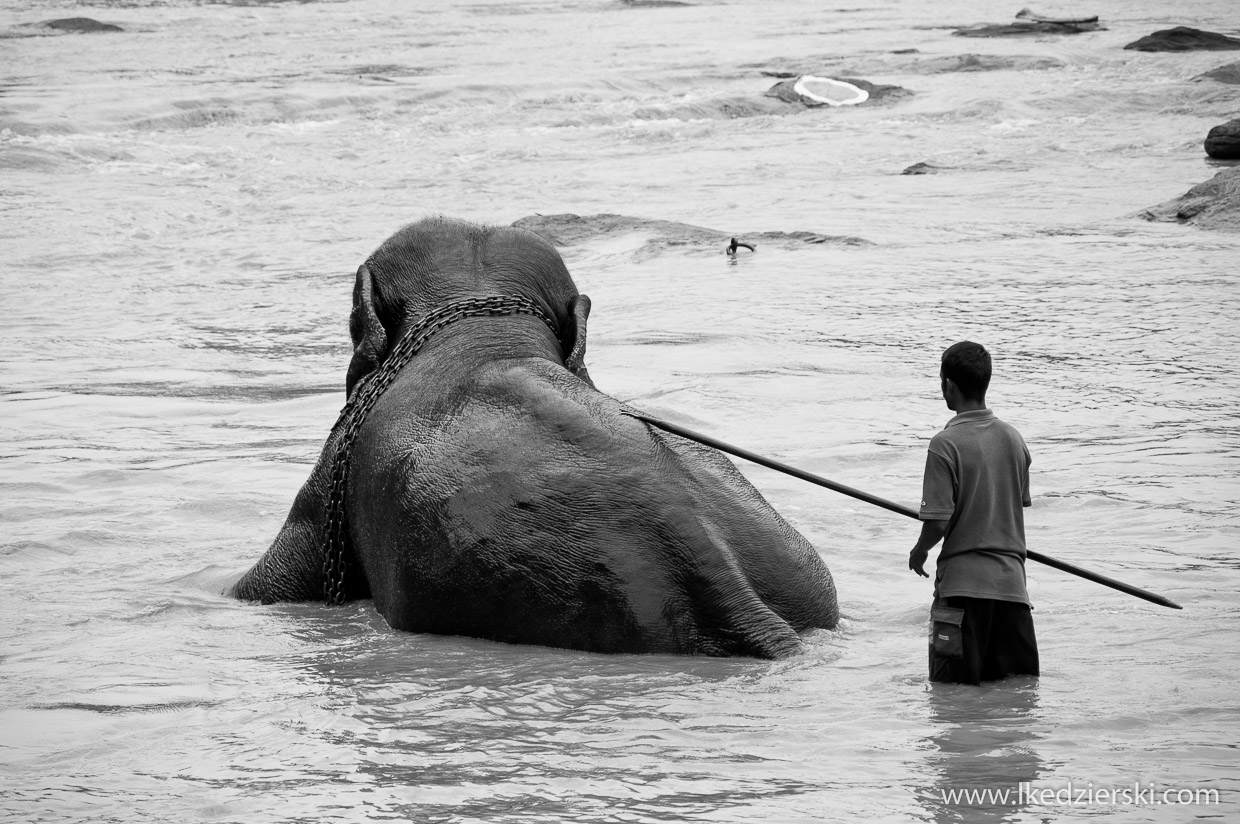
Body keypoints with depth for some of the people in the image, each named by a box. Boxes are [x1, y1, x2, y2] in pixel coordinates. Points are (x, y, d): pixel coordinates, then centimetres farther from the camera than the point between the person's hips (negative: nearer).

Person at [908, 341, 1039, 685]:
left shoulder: (946, 443, -13)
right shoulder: (1013, 439, 6)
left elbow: (938, 521, -16)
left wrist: (919, 552, 4)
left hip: (963, 580, -5)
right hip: (1012, 579, 5)